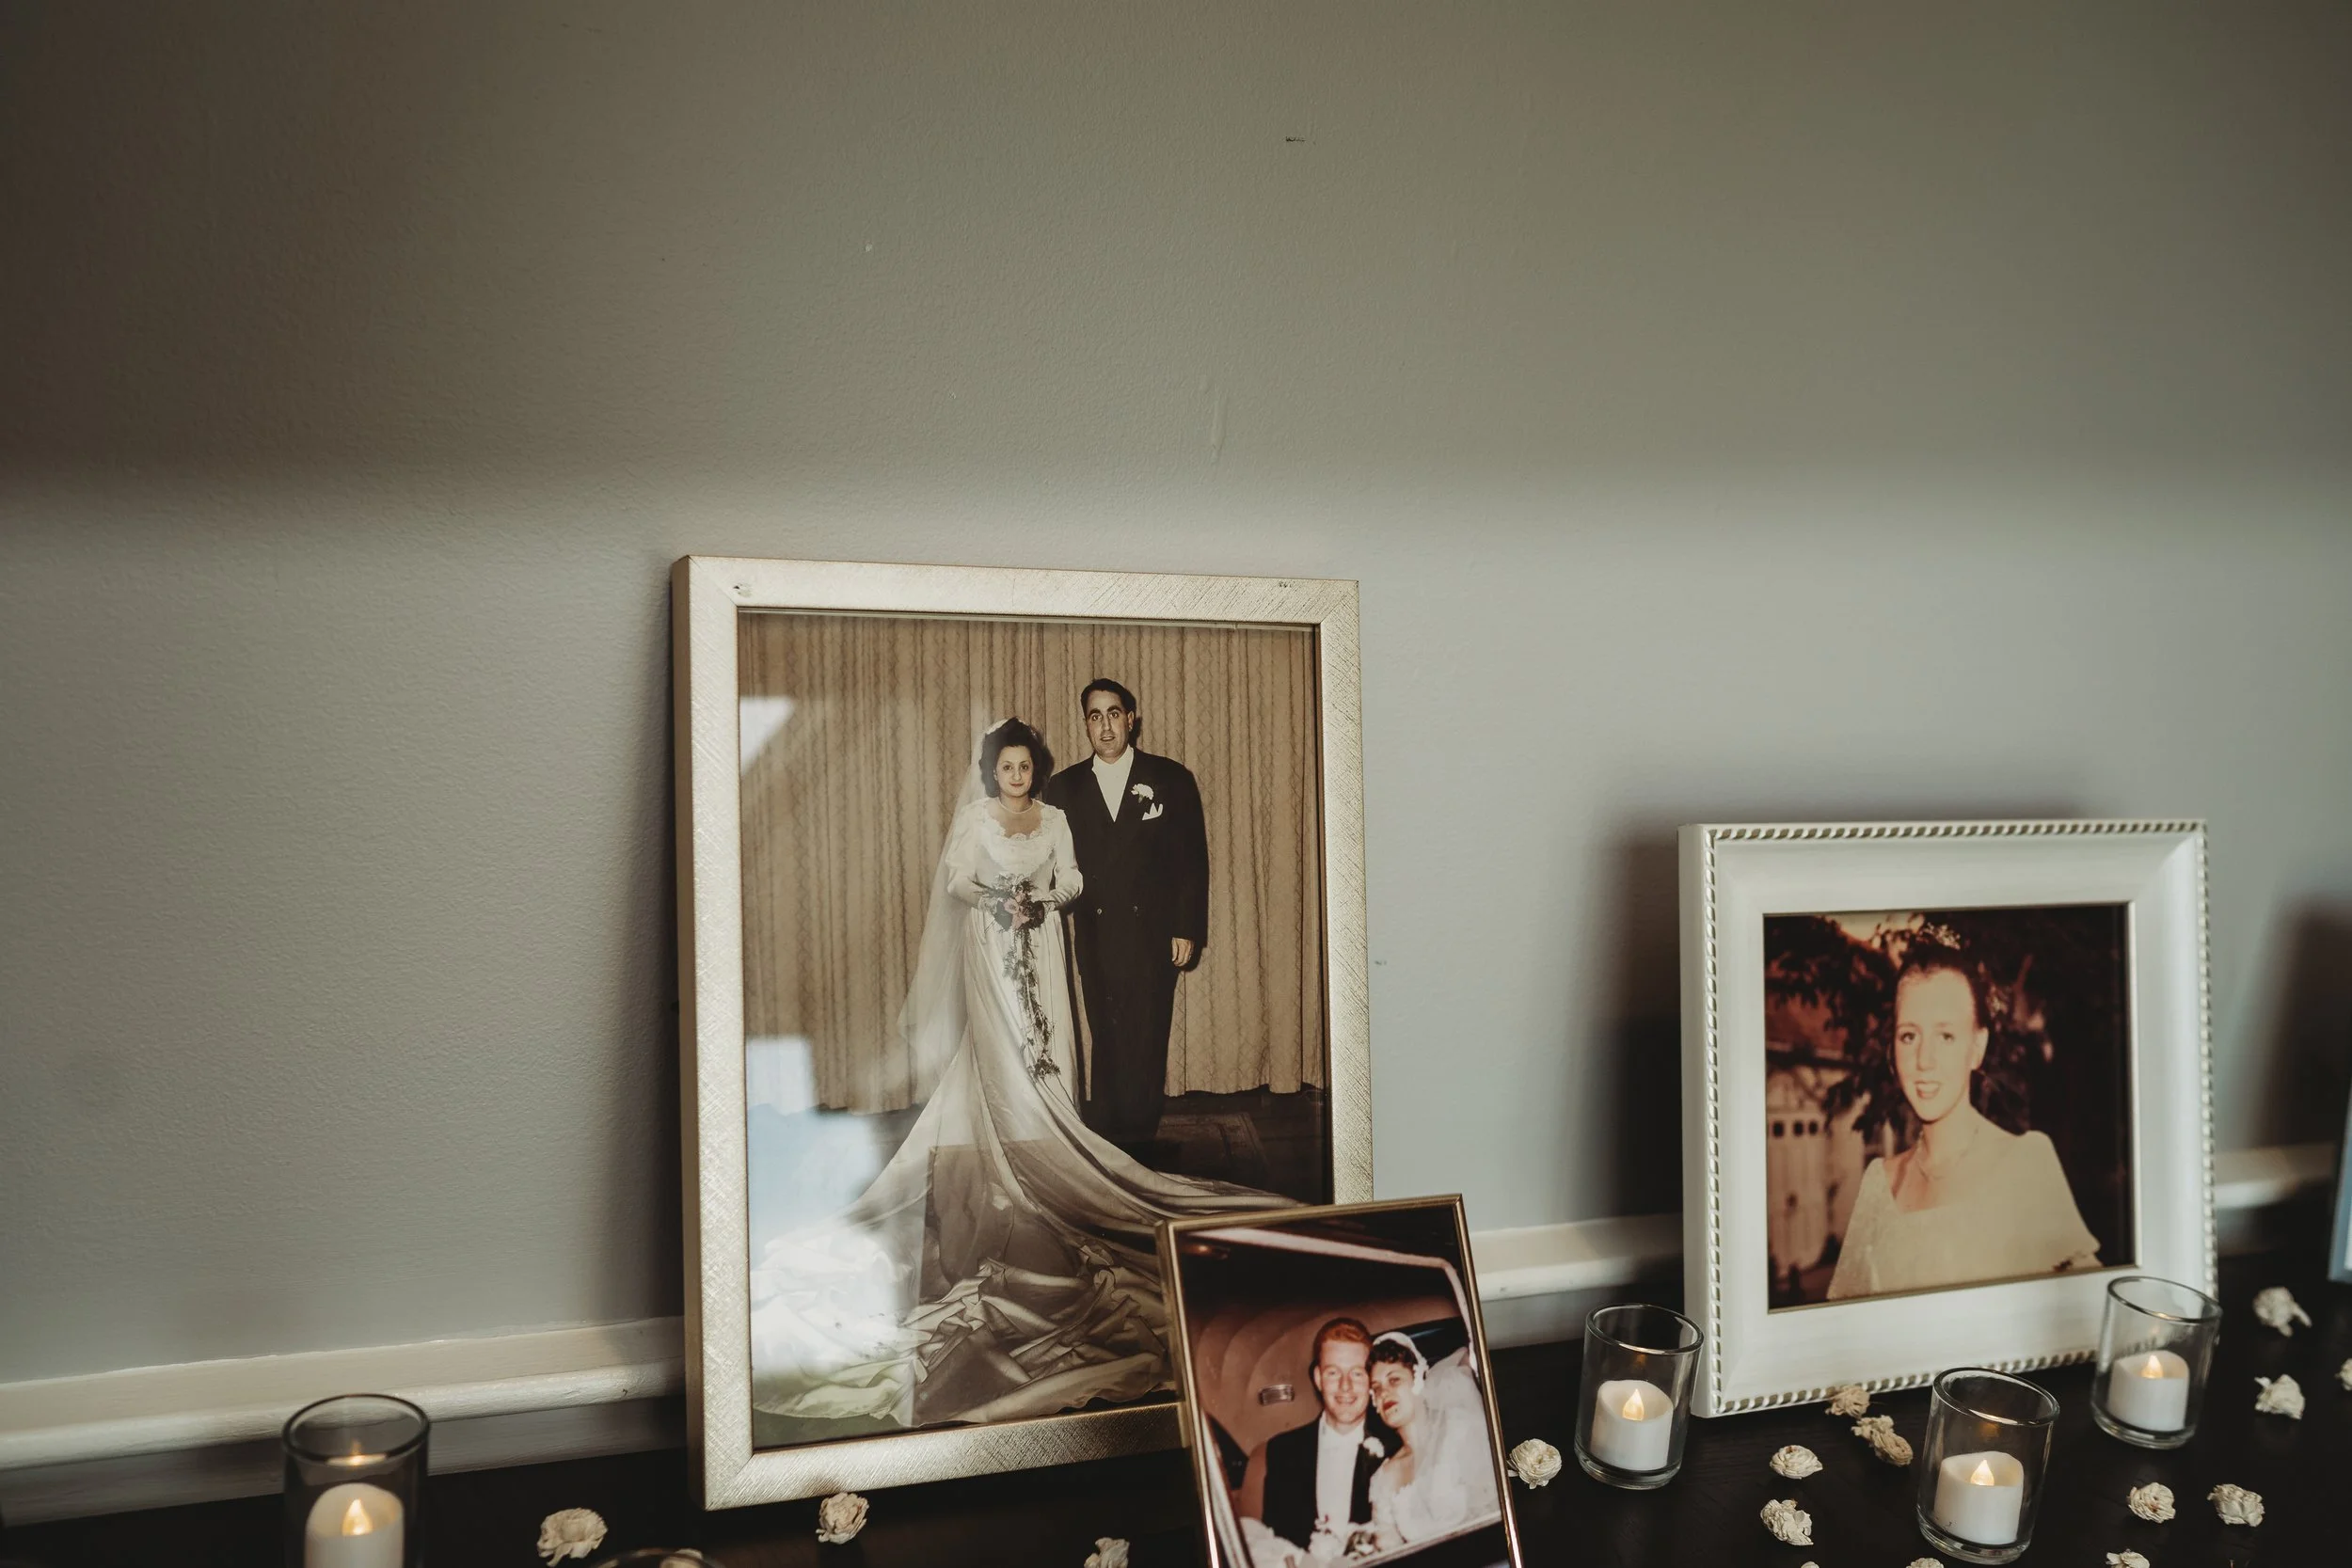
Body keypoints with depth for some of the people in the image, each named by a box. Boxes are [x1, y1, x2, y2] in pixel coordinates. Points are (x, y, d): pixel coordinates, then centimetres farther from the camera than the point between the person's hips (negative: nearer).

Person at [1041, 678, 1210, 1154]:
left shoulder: (1171, 779, 3)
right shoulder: (1064, 788, 8)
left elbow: (1192, 860, 2)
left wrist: (1188, 930, -4)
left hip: (1154, 934, -1)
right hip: (1095, 936, 1)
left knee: (1147, 1042, -1)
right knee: (1106, 1041, 5)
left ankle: (1137, 1142, 9)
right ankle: (1106, 1146, 14)